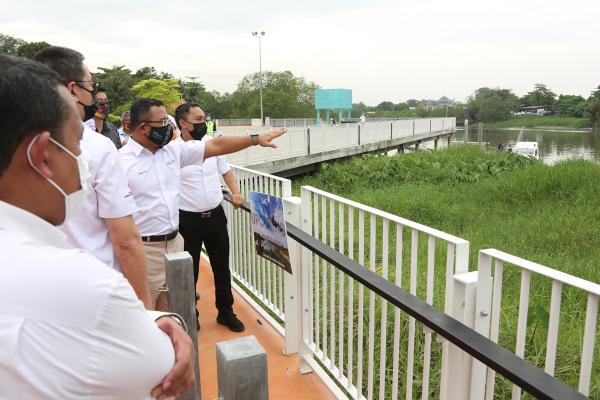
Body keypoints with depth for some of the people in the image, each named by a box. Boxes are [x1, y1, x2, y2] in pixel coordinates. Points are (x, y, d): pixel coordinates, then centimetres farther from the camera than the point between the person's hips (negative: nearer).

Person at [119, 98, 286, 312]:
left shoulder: (174, 149, 5)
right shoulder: (121, 162, -12)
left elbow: (215, 146, 7)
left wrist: (255, 139, 5)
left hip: (174, 242, 6)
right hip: (144, 250, -5)